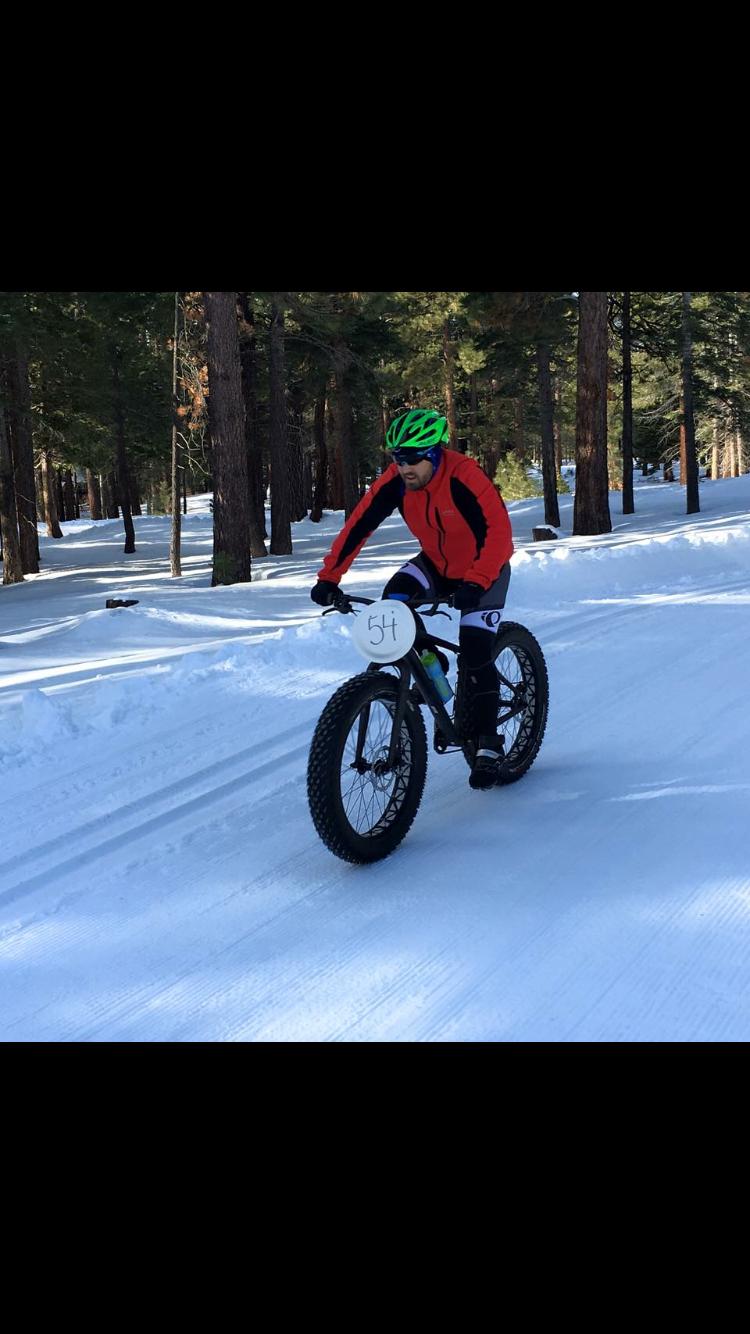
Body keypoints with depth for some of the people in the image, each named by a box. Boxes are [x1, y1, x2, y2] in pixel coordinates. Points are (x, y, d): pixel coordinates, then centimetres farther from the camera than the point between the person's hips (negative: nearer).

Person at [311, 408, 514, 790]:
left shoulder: (464, 476, -32)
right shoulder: (395, 480, -18)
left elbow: (498, 532, -38)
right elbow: (357, 525, -17)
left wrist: (475, 584, -50)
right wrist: (328, 577, -25)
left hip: (483, 568, -5)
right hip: (437, 563, 5)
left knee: (475, 653, -16)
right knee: (394, 599, -24)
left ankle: (487, 742, -1)